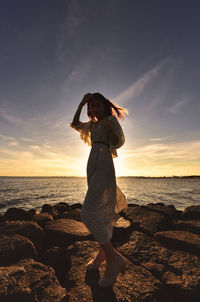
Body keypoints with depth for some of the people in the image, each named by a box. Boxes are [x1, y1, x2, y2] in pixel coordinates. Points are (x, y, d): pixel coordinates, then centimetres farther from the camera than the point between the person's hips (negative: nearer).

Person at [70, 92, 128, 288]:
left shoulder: (111, 119, 5)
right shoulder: (93, 124, 24)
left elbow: (119, 142, -4)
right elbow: (75, 125, 18)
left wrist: (109, 127, -22)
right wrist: (81, 104, 12)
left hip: (104, 165, -7)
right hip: (92, 165, 7)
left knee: (88, 212, -16)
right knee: (100, 210, 12)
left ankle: (113, 259, -3)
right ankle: (102, 253, 27)